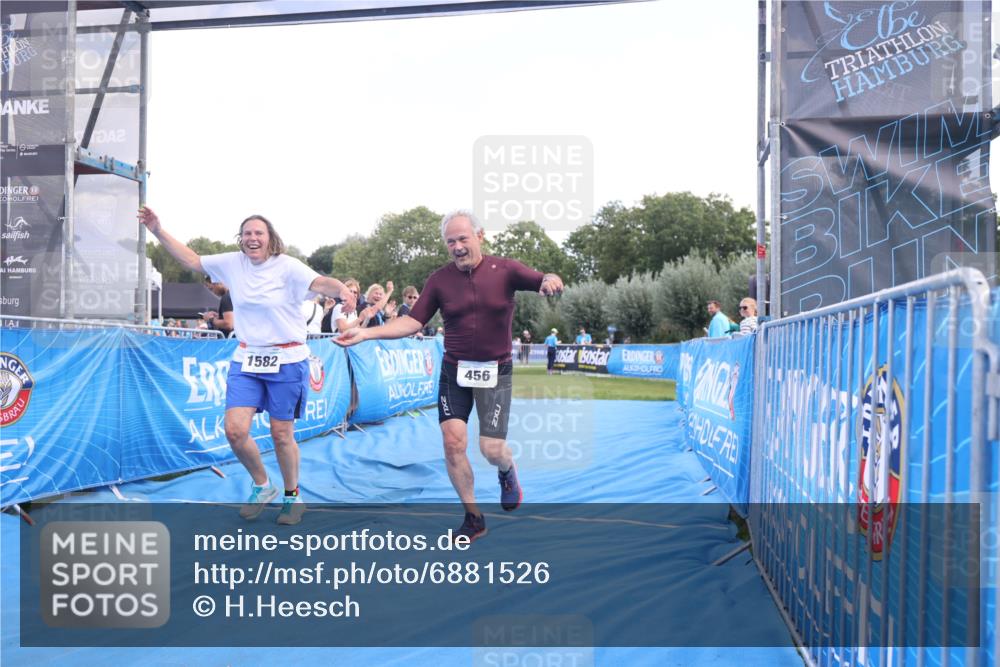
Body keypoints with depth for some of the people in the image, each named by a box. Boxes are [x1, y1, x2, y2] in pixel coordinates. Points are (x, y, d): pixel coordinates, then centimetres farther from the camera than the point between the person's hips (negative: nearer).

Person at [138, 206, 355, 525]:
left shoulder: (287, 266, -12)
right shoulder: (233, 263, 4)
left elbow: (320, 283, -28)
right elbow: (192, 260, 13)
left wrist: (341, 289, -51)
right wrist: (158, 231, 6)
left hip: (286, 360, -4)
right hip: (246, 360, 4)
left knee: (281, 434, 4)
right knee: (235, 430, -5)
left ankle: (292, 496, 27)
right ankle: (262, 486, 21)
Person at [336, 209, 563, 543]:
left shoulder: (504, 269, -7)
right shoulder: (439, 280, -2)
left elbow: (543, 281, -15)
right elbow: (413, 321, -2)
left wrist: (550, 279, -41)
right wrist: (366, 333, -12)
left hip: (495, 371, -2)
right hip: (454, 370, 2)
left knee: (492, 448, -6)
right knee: (453, 441, -7)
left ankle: (508, 473, 34)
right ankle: (473, 517, 14)